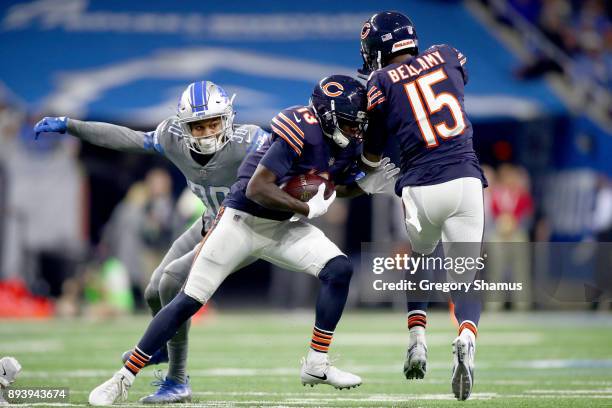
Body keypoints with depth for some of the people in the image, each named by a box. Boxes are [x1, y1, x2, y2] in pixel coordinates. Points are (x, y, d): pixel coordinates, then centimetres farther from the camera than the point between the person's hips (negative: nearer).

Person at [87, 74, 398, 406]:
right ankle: (123, 379, 2)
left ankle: (316, 365, -3)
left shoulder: (347, 143, -2)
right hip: (242, 221, -7)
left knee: (339, 270, -13)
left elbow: (332, 189, 17)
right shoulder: (302, 132, -26)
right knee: (189, 301, -6)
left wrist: (366, 185, -2)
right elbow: (256, 189, -29)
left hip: (283, 227, 7)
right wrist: (307, 209, -25)